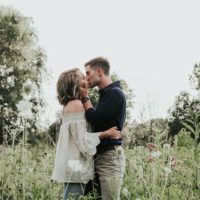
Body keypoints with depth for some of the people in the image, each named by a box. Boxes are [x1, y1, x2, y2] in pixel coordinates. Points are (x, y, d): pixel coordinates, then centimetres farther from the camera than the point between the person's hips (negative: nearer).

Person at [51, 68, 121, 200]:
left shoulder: (70, 105, 18)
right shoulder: (76, 104, -11)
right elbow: (82, 138, -16)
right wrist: (106, 133, -13)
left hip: (73, 163, 10)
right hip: (76, 164, -10)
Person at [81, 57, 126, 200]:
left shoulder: (115, 93, -11)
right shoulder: (105, 94, 19)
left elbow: (95, 119, -16)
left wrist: (85, 98, -3)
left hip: (110, 156, -10)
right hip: (100, 155, 10)